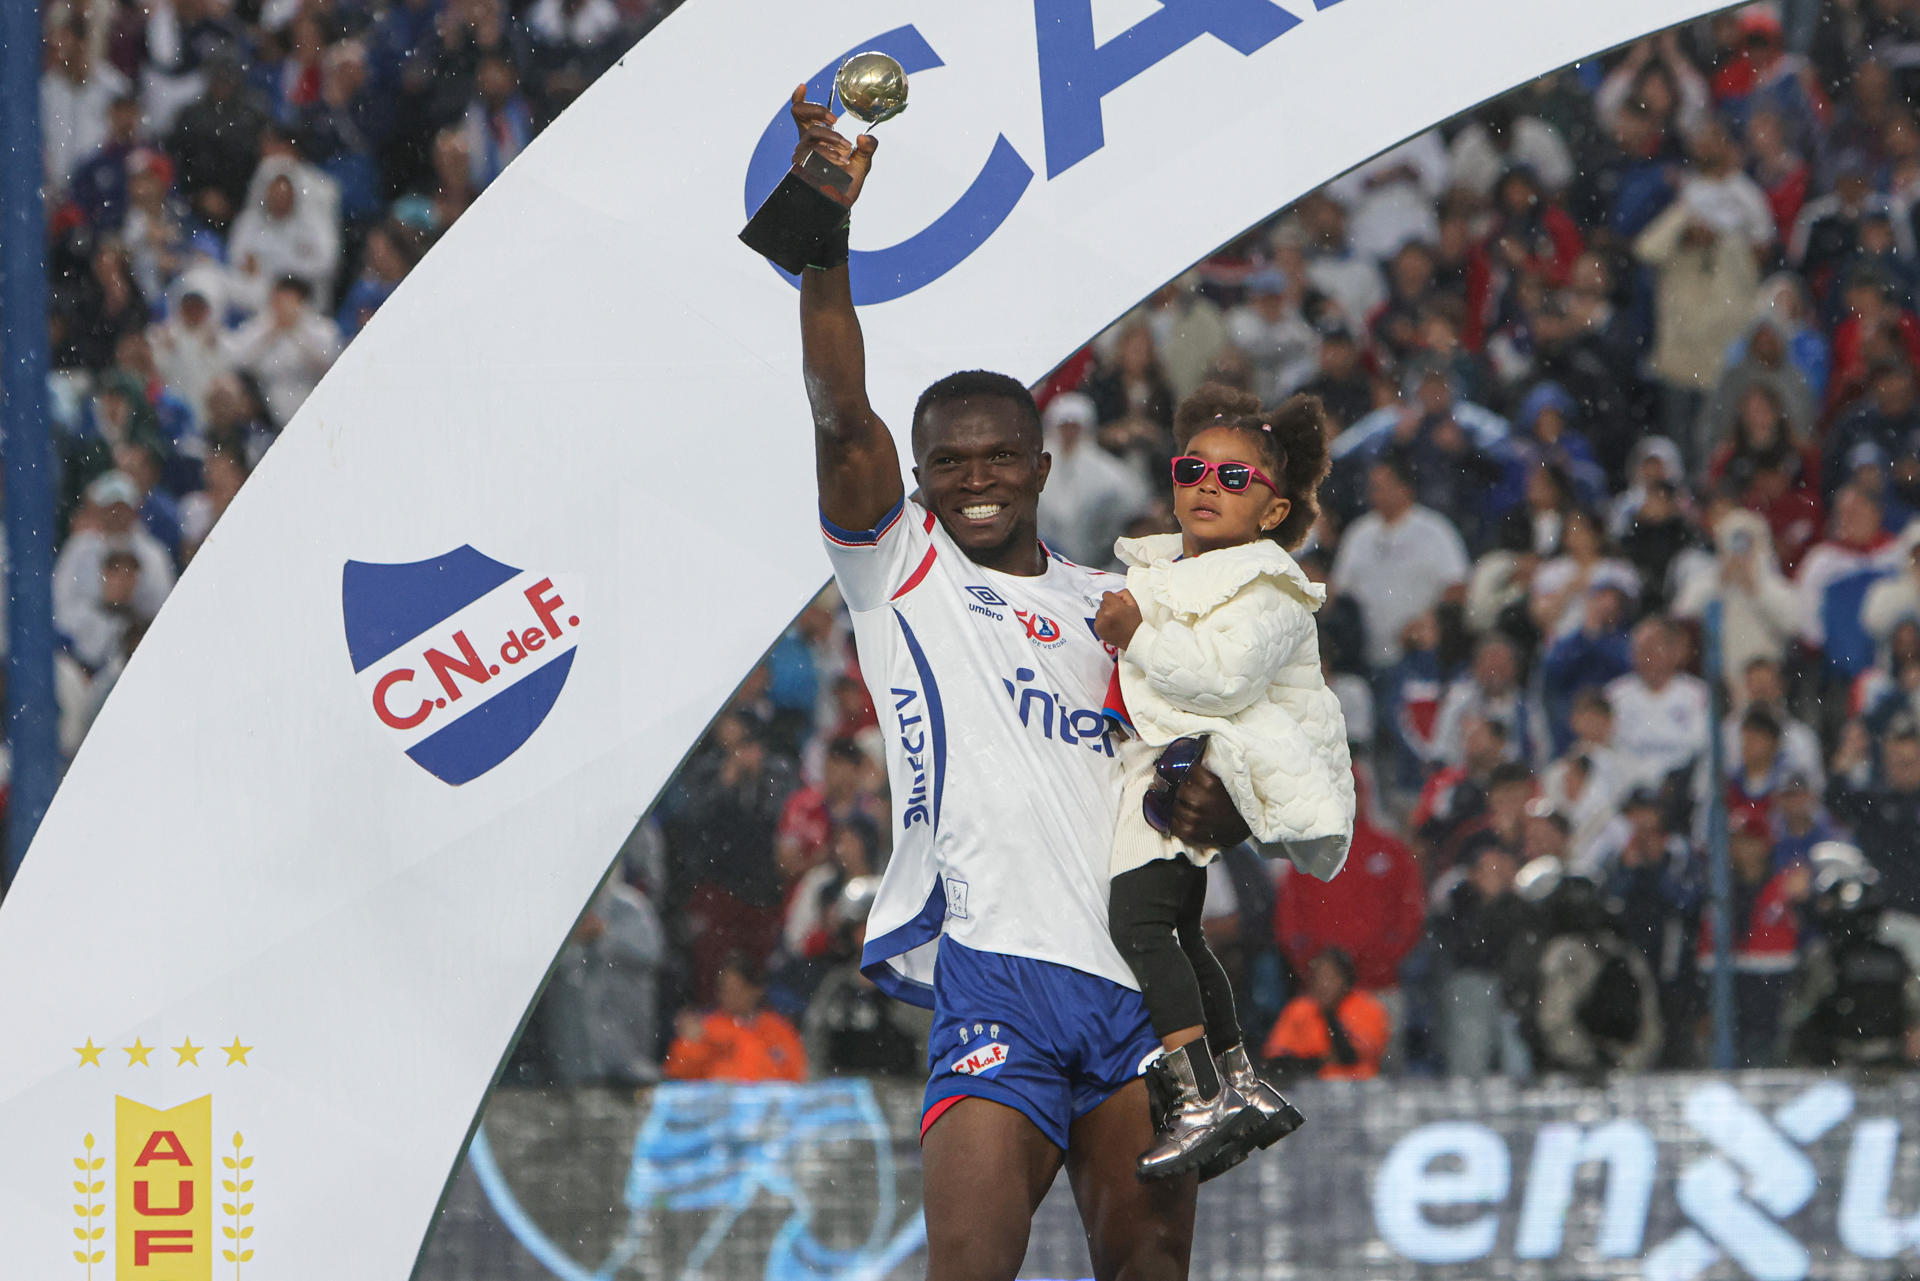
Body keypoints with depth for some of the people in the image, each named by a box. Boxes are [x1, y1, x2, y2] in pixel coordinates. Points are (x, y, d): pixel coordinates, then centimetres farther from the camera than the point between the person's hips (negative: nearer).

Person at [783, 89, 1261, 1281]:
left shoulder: (1115, 607, 22)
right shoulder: (899, 568, 11)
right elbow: (844, 416, -5)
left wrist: (1219, 810, 0)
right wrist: (828, 233, -17)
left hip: (1138, 980, 4)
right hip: (993, 973, -4)